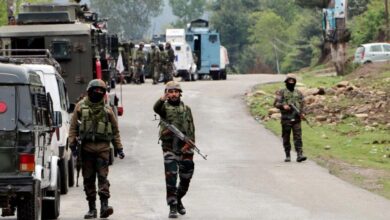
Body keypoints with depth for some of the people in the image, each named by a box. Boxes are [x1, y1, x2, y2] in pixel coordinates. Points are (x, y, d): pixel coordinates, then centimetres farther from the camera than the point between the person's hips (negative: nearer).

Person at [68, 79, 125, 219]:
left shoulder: (107, 109, 11)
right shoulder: (81, 106, 9)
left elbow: (115, 130, 15)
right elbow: (73, 127, 7)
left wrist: (119, 148, 11)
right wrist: (73, 144, -2)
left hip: (102, 147, -1)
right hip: (86, 146, 1)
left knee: (103, 176, -11)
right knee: (88, 178, 5)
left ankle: (104, 205, -16)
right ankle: (92, 208, 10)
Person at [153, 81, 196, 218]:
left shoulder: (186, 109, 11)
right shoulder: (164, 107, 2)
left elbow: (191, 129, 7)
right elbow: (156, 109, -23)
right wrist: (162, 99, -44)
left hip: (185, 148, 3)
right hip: (169, 148, -3)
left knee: (186, 177, 10)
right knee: (171, 177, -8)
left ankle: (178, 199, 32)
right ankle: (173, 207, -5)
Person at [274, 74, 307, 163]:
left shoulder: (298, 93, 14)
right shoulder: (281, 92, 5)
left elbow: (302, 105, 18)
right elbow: (276, 103, -2)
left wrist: (302, 113, -1)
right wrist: (283, 106, -21)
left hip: (296, 119, 2)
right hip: (286, 118, -2)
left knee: (298, 137, -8)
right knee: (286, 138, 4)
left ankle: (299, 155, -15)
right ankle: (287, 156, 12)